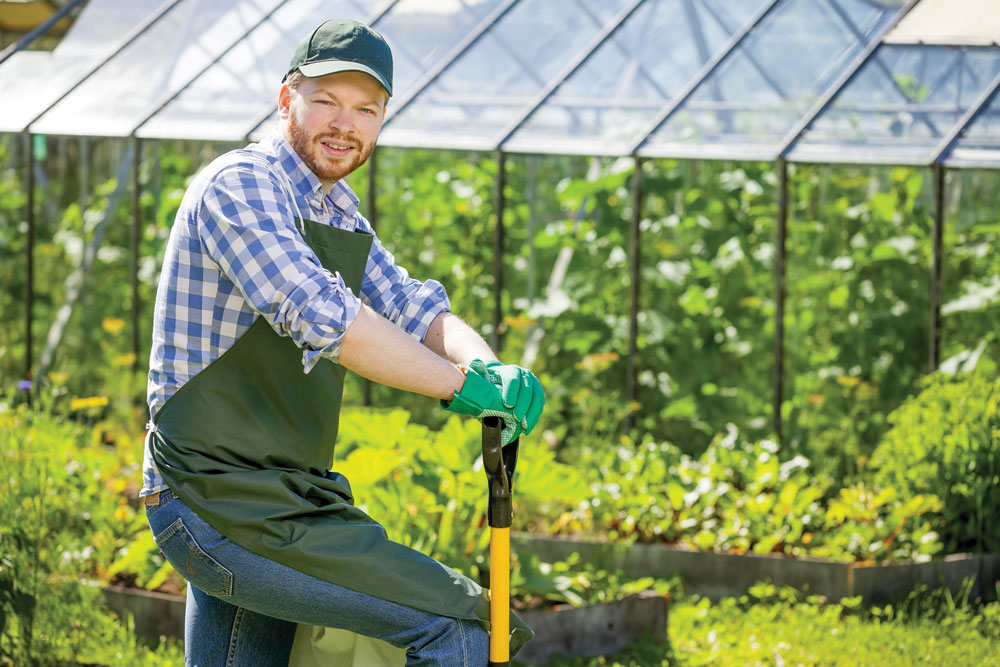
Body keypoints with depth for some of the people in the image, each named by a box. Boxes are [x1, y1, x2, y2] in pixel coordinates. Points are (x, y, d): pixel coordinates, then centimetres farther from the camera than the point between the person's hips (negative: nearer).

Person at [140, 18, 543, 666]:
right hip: (223, 509, -10)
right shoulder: (241, 184, -14)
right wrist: (460, 384, -25)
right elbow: (321, 317, -27)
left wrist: (488, 367, -14)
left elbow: (412, 309, 8)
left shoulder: (336, 207, 16)